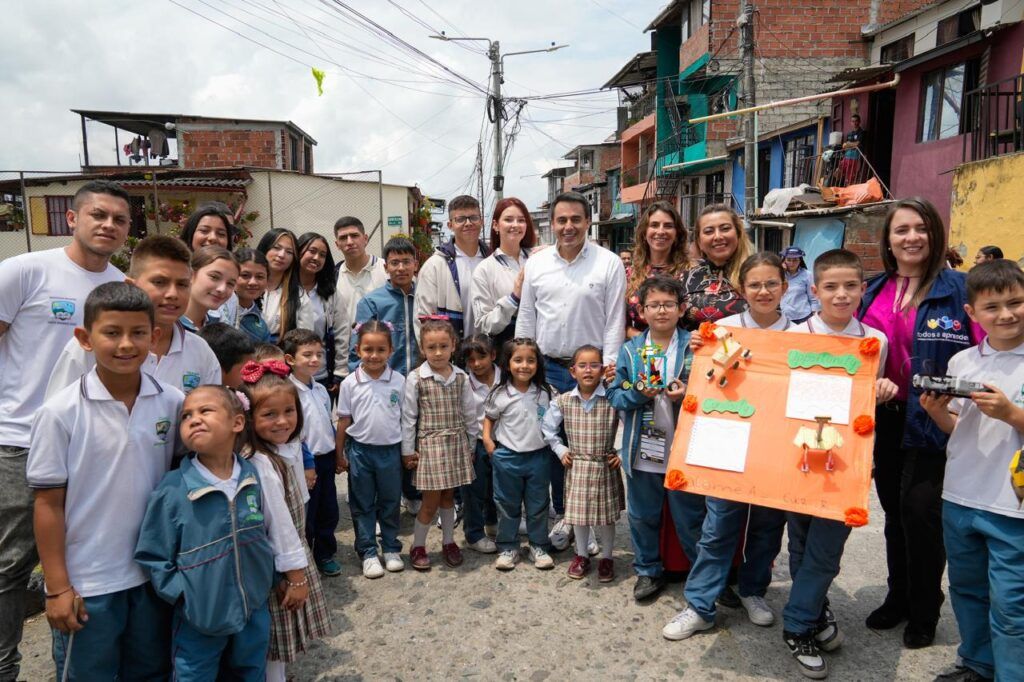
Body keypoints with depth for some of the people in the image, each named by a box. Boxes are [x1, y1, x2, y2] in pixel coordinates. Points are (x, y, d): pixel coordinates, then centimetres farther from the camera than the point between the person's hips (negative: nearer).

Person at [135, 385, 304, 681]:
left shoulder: (256, 476, -10)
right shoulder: (172, 488, -17)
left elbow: (280, 530, 2)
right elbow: (152, 555, -9)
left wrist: (296, 578, 8)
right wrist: (185, 596, -13)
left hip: (255, 612, 3)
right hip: (197, 620, -2)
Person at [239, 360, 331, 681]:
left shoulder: (278, 453, 2)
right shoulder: (261, 465, -26)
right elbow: (278, 524, -24)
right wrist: (295, 572, -17)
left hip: (291, 552, 8)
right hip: (276, 567, -8)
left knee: (280, 643, 21)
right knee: (273, 648, 8)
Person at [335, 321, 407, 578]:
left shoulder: (399, 381, -6)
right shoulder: (350, 383, -6)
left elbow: (404, 418, 1)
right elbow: (344, 421, 0)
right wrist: (339, 454, 1)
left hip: (390, 449, 0)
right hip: (360, 450, 0)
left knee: (390, 501, 13)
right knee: (362, 504, 10)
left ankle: (391, 549, 29)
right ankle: (368, 553, 23)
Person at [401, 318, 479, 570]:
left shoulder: (461, 378, 0)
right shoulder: (416, 379, -9)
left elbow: (469, 413, 7)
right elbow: (408, 417, -6)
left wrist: (470, 445, 10)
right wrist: (407, 450, -5)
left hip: (457, 444, 3)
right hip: (430, 444, -3)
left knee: (448, 497, 15)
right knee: (431, 501, 2)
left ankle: (449, 542, 32)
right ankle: (418, 547, 21)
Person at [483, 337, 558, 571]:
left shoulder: (546, 393, -4)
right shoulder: (500, 394, -7)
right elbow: (489, 417, 7)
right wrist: (487, 437, -4)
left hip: (538, 456, 1)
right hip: (508, 457, -1)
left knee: (538, 505, 13)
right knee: (508, 505, 11)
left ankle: (538, 546, 28)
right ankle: (508, 547, 26)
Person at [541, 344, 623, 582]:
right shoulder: (563, 401, -6)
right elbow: (547, 427, 8)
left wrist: (623, 453, -7)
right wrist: (560, 450, 3)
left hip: (605, 467, -2)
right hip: (576, 467, 2)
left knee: (606, 514, 10)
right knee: (578, 513, 13)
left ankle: (606, 557, 29)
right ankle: (582, 555, 32)